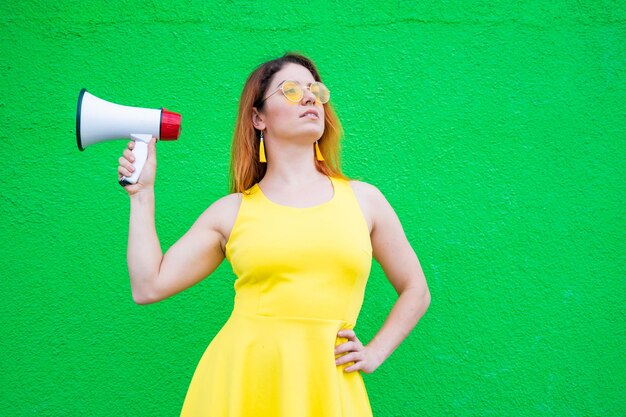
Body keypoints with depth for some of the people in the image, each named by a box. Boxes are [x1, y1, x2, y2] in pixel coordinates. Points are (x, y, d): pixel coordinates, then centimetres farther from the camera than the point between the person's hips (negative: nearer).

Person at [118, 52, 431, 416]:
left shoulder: (364, 199, 5)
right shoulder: (231, 211, 5)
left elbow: (416, 292, 15)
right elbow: (149, 286, 1)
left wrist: (374, 354, 4)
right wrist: (142, 193, 5)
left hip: (324, 386, 0)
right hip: (239, 381, 0)